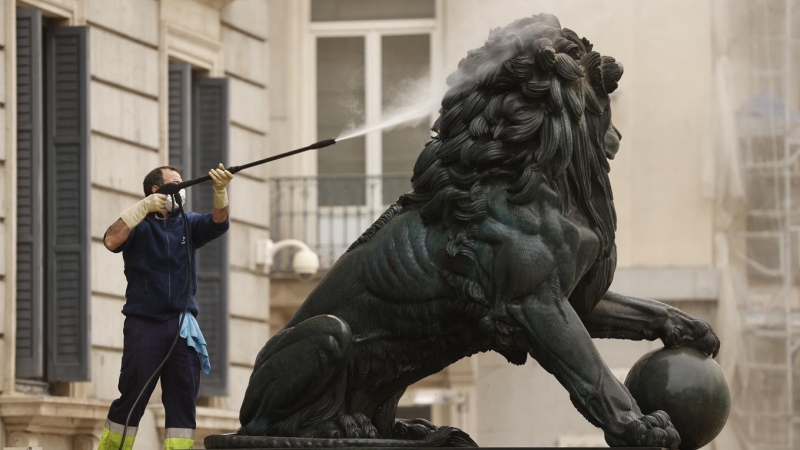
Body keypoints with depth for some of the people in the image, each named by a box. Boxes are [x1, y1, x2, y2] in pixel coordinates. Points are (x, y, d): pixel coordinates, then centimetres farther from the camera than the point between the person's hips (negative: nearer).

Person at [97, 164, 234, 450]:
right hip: (143, 324, -4)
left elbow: (218, 223, -6)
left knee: (183, 400, -1)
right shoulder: (139, 224, 2)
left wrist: (220, 190, -25)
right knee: (131, 398, -3)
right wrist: (144, 207, -22)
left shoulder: (188, 223, 12)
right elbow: (112, 241, -16)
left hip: (182, 326, 4)